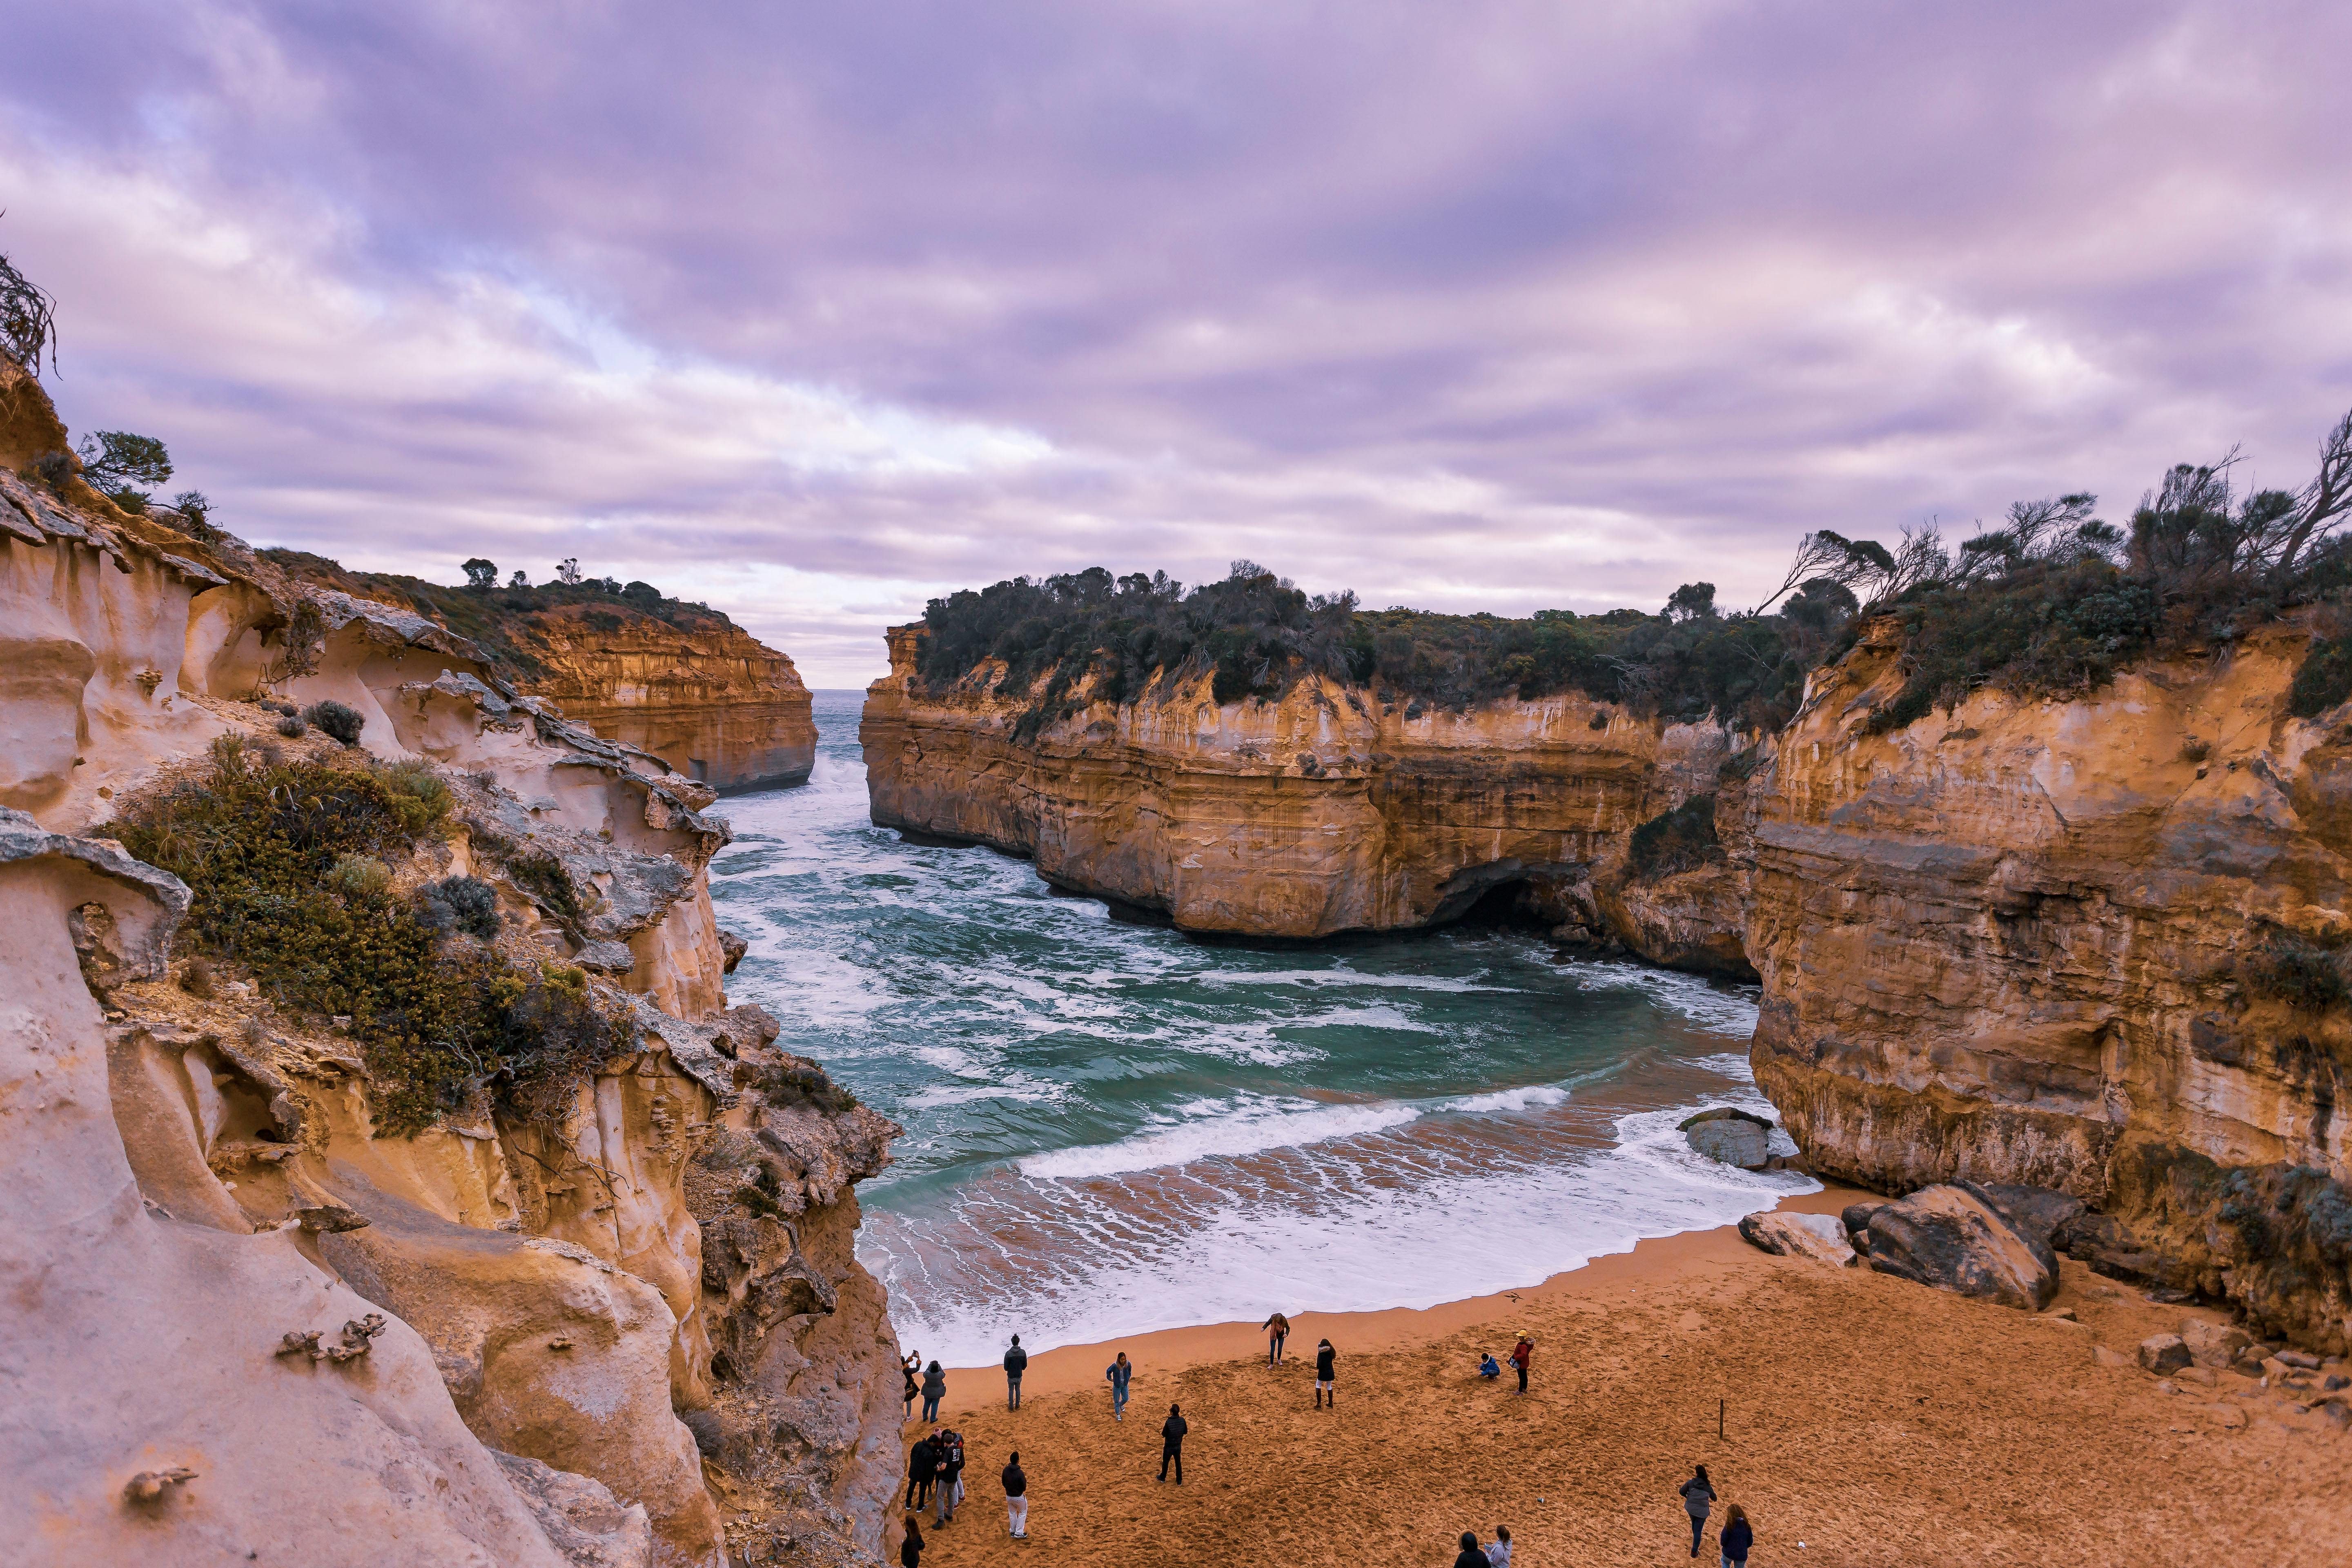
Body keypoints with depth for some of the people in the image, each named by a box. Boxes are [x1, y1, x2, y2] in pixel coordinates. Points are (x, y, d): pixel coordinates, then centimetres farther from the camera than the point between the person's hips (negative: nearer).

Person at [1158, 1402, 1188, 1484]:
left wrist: (1163, 1427, -3)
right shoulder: (1182, 1420, -17)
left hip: (1169, 1447, -3)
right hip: (1178, 1446, 3)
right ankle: (1180, 1481, 33)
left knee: (1165, 1462, 21)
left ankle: (1163, 1478, 41)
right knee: (1178, 1463, 22)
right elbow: (1186, 1432, -2)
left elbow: (1164, 1435, -18)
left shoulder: (1168, 1422, -30)